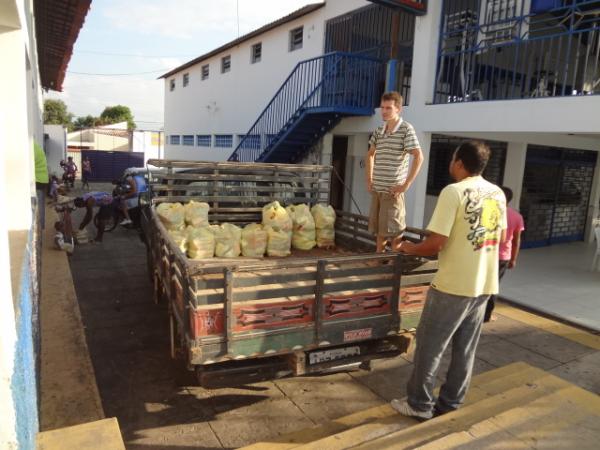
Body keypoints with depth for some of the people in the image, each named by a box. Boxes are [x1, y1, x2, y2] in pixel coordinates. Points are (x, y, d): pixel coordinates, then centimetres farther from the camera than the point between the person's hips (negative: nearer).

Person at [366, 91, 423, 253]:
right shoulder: (379, 131, 9)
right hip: (376, 189, 6)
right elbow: (370, 154, 23)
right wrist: (369, 179, 14)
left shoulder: (406, 129, -8)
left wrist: (406, 184, -17)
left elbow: (419, 157, -15)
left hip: (393, 190, -6)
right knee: (378, 228, 14)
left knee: (393, 230, -2)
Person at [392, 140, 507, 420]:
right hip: (485, 285, 7)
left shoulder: (453, 192, -16)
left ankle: (419, 404, 20)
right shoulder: (498, 194, 6)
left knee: (430, 346, 8)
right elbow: (498, 239, 16)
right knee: (465, 348, 17)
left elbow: (436, 244, -19)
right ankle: (450, 401, 30)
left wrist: (408, 248, -1)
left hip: (453, 285, -7)